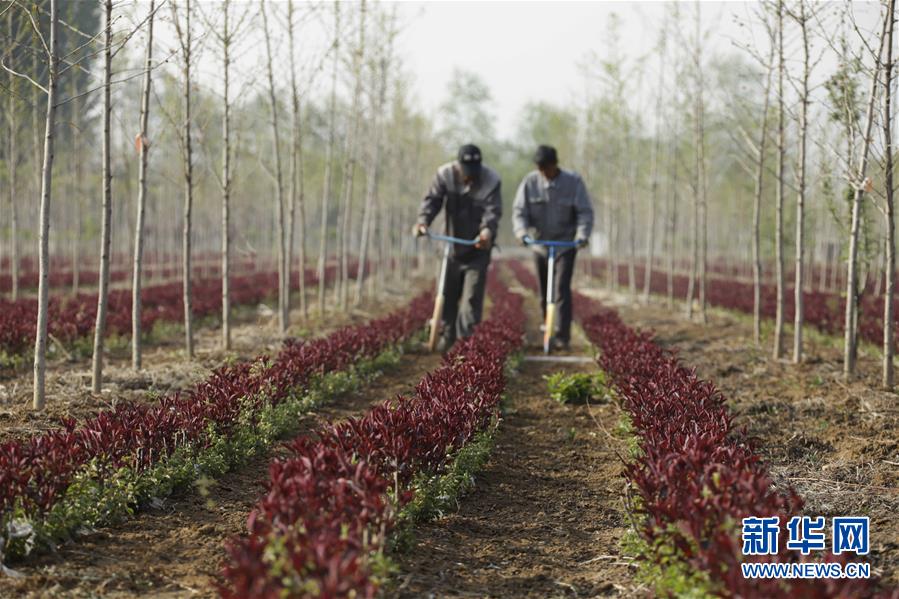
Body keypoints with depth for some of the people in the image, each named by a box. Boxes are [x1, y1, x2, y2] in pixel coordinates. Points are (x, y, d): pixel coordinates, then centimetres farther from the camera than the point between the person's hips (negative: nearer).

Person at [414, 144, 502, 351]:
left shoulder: (491, 180, -17)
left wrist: (487, 230, -44)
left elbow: (493, 209, -24)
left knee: (472, 296, -9)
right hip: (453, 243, 3)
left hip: (478, 247, -3)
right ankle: (447, 335, 26)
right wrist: (423, 221, -33)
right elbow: (432, 200, -14)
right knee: (448, 293, 12)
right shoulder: (444, 174, -12)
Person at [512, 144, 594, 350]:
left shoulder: (573, 181, -10)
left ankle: (563, 335, -12)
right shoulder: (530, 182, -5)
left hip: (565, 244, -3)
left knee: (562, 291, -13)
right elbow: (519, 210, -6)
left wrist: (582, 234, -27)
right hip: (540, 244, 3)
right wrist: (522, 231, -26)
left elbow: (585, 211, -10)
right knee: (544, 293, 10)